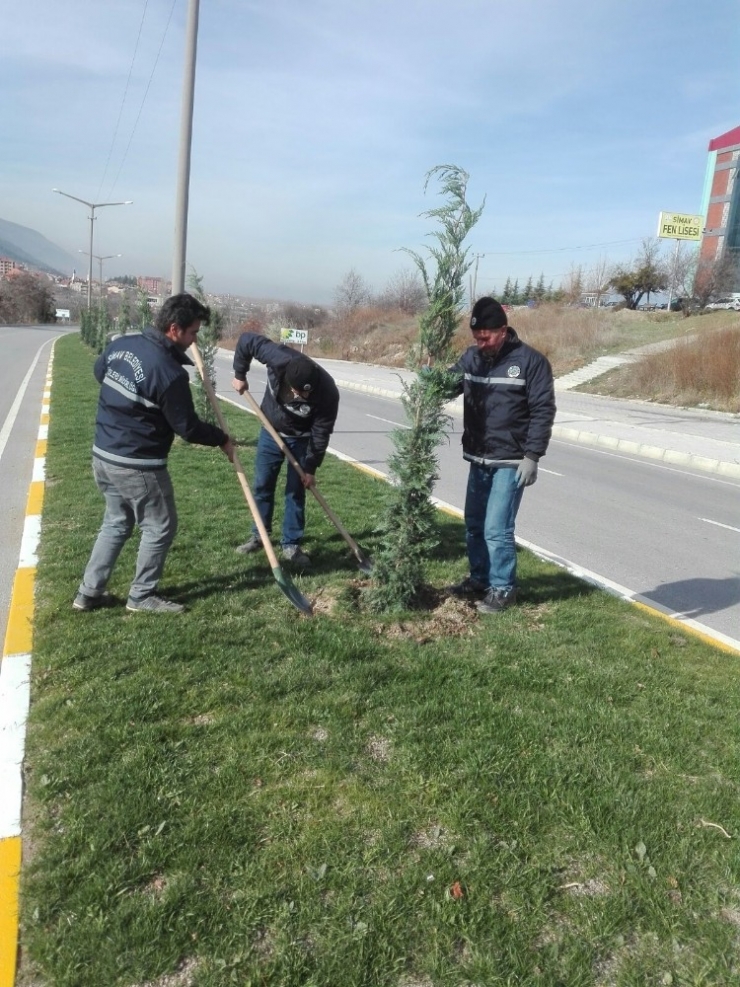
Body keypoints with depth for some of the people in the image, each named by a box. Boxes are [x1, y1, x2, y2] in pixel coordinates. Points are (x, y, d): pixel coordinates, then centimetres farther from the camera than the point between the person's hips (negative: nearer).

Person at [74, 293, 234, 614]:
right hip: (138, 465, -8)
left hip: (104, 455, 8)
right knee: (161, 526, 10)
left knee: (116, 523, 22)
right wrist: (222, 439, 1)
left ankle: (89, 592, 27)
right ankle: (141, 596, 20)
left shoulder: (121, 344, 1)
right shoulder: (169, 372, -23)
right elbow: (188, 428, -15)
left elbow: (99, 371, 23)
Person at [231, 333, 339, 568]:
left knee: (296, 491, 0)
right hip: (271, 431, 3)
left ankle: (291, 545, 12)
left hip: (301, 439, -2)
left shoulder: (327, 393, -35)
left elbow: (321, 434, -23)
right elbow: (247, 340, -18)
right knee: (262, 485, 9)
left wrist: (310, 468, -17)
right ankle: (259, 535, 25)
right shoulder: (279, 359, -35)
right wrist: (240, 375, -12)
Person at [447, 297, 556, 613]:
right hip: (477, 460, 6)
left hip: (510, 463, -6)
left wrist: (532, 456, -17)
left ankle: (502, 589, 10)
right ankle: (479, 580, 32)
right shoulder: (472, 357, 5)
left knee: (497, 529, -6)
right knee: (474, 525, 15)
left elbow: (542, 412, -12)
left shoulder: (530, 361, -10)